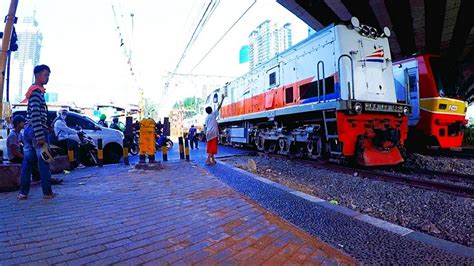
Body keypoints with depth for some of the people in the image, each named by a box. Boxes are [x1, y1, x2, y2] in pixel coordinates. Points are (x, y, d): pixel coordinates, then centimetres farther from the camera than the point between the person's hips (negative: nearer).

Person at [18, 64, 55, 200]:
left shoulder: (34, 90, 20)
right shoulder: (37, 91, -11)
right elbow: (35, 115, -21)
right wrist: (40, 136, -23)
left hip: (28, 130, 9)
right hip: (37, 131, -9)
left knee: (27, 162, 10)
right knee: (43, 162, -3)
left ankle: (23, 192, 14)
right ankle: (47, 192, 4)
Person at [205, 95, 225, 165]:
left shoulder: (207, 117, 17)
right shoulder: (213, 114, -1)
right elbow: (219, 107, -3)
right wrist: (222, 99, 3)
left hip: (208, 133, 7)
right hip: (213, 133, -7)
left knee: (210, 147, 11)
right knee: (213, 146, -7)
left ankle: (212, 159, 18)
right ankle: (208, 160, -15)